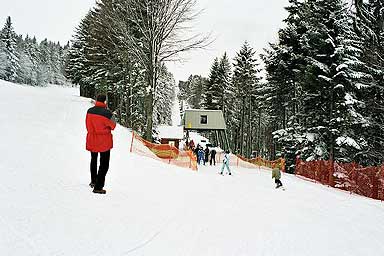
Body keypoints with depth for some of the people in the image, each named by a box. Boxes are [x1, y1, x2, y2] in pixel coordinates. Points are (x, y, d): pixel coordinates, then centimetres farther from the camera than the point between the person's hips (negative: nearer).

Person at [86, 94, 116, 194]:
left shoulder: (89, 111, -3)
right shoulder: (107, 113, -20)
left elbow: (87, 125, 8)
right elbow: (112, 126, -9)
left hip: (92, 140, 6)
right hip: (104, 142, -6)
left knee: (93, 160, 26)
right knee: (104, 164, 4)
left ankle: (93, 181, 40)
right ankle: (98, 187, 0)